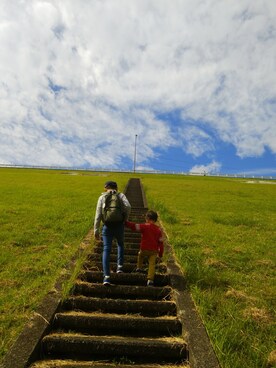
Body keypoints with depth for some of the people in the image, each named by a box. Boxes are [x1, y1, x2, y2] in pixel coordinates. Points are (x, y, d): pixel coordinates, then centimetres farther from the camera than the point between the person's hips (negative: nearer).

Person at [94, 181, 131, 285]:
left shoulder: (101, 197, 6)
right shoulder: (121, 195, 6)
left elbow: (98, 215, -1)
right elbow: (128, 206, -14)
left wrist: (96, 231, 1)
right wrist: (125, 219, 2)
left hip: (107, 227, -1)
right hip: (119, 226, 1)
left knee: (106, 250, 3)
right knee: (120, 244, 29)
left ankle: (107, 276, -5)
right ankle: (120, 266, 22)